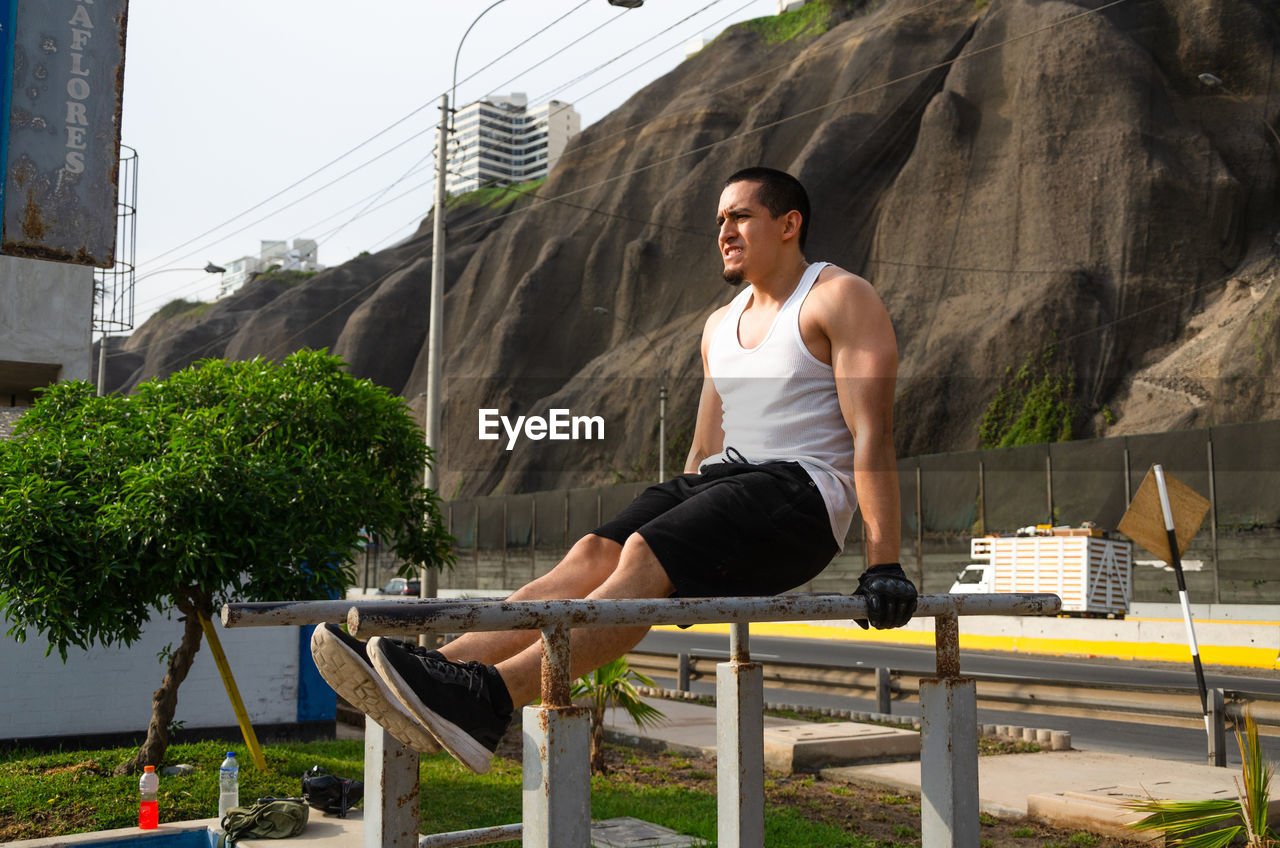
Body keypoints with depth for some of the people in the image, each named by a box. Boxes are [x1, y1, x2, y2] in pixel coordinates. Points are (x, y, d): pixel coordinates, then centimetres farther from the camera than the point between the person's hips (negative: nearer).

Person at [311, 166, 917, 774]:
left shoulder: (840, 298, -1)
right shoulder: (721, 325, 23)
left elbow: (872, 436, -11)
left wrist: (884, 567, -18)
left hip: (799, 495, -7)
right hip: (724, 479, 7)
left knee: (645, 557, -31)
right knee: (593, 554, -18)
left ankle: (489, 700, -47)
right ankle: (439, 670, -32)